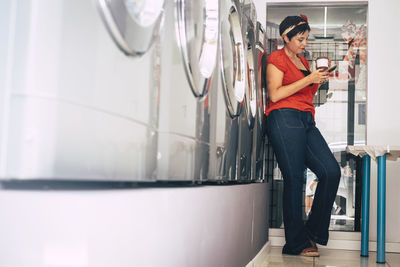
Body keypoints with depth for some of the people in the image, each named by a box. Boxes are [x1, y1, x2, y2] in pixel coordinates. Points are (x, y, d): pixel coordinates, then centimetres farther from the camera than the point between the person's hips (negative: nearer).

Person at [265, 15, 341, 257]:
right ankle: (297, 243, 0)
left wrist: (318, 83, 12)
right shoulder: (277, 58, 2)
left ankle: (313, 231, 7)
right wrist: (308, 79, -10)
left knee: (332, 171, -5)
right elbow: (275, 94, -11)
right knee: (294, 178, -9)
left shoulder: (304, 61, 26)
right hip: (284, 119, -8)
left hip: (306, 121, 8)